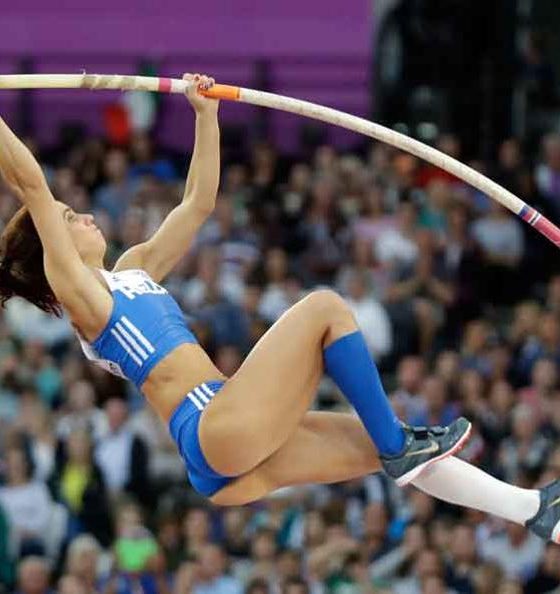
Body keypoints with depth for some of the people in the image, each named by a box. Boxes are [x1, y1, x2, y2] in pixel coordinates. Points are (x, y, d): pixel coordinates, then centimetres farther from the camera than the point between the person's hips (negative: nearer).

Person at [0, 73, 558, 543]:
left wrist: (206, 114, 27)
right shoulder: (76, 288, -1)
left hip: (233, 448, 10)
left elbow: (197, 204, 30)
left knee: (389, 447, 10)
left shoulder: (132, 270, 25)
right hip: (217, 431, -10)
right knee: (325, 307, -9)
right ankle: (399, 443, -2)